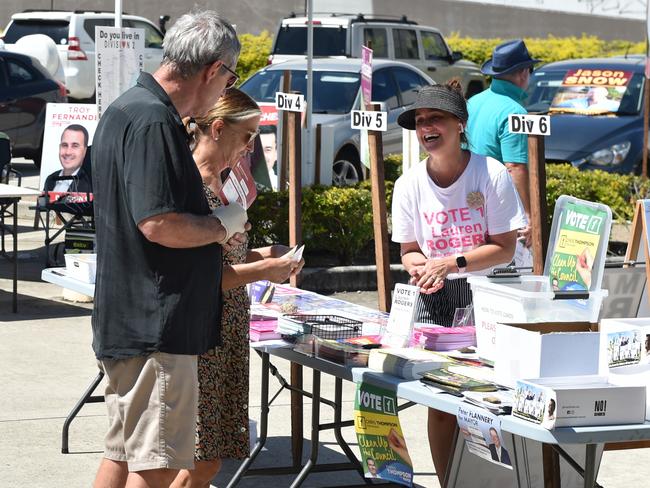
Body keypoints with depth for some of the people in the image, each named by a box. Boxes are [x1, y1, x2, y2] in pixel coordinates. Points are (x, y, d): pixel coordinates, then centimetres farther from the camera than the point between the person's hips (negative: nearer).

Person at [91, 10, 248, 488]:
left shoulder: (125, 112, 15)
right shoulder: (153, 121, -19)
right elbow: (158, 224, -25)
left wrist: (215, 232, 14)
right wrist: (221, 226, -8)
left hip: (127, 320, 10)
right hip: (154, 326, -10)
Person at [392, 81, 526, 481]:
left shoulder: (491, 175, -9)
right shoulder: (410, 184, 1)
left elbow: (505, 249, -8)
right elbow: (409, 249, 10)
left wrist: (450, 263, -20)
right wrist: (418, 265, -14)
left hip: (483, 297, -3)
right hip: (432, 300, 3)